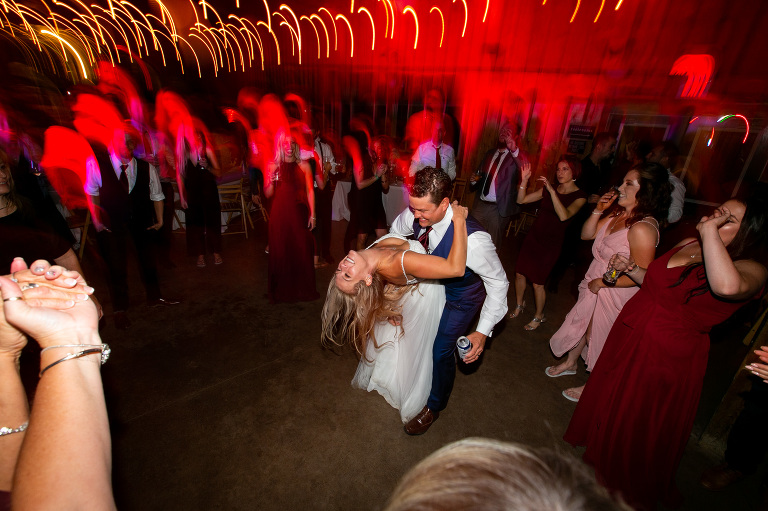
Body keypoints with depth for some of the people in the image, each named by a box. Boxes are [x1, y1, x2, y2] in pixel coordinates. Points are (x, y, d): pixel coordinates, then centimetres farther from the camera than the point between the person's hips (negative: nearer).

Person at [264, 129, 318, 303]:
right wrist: (271, 181, -14)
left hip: (299, 214, 0)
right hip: (280, 215, 0)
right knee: (280, 252, 2)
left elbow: (310, 191, 3)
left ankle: (303, 289, 16)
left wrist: (312, 214, -4)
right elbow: (268, 194, 6)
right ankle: (282, 291, 17)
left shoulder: (303, 166, 6)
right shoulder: (272, 166, 6)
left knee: (302, 252, 0)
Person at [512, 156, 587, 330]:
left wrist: (552, 191, -30)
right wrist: (524, 180, -10)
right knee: (519, 273, 8)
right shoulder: (548, 189, 5)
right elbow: (521, 200, 2)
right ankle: (519, 305, 34)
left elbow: (564, 216, -27)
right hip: (533, 236, 5)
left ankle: (539, 316, 24)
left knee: (537, 282, 1)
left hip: (551, 243, -4)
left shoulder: (580, 197, -7)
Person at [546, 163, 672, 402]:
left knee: (599, 337, 13)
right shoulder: (617, 215, -4)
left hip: (614, 295, -7)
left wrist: (601, 282, -18)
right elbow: (586, 234, 7)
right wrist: (598, 211, -7)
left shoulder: (643, 228, -29)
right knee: (582, 325, 24)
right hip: (594, 286, 7)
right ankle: (570, 363, 50)